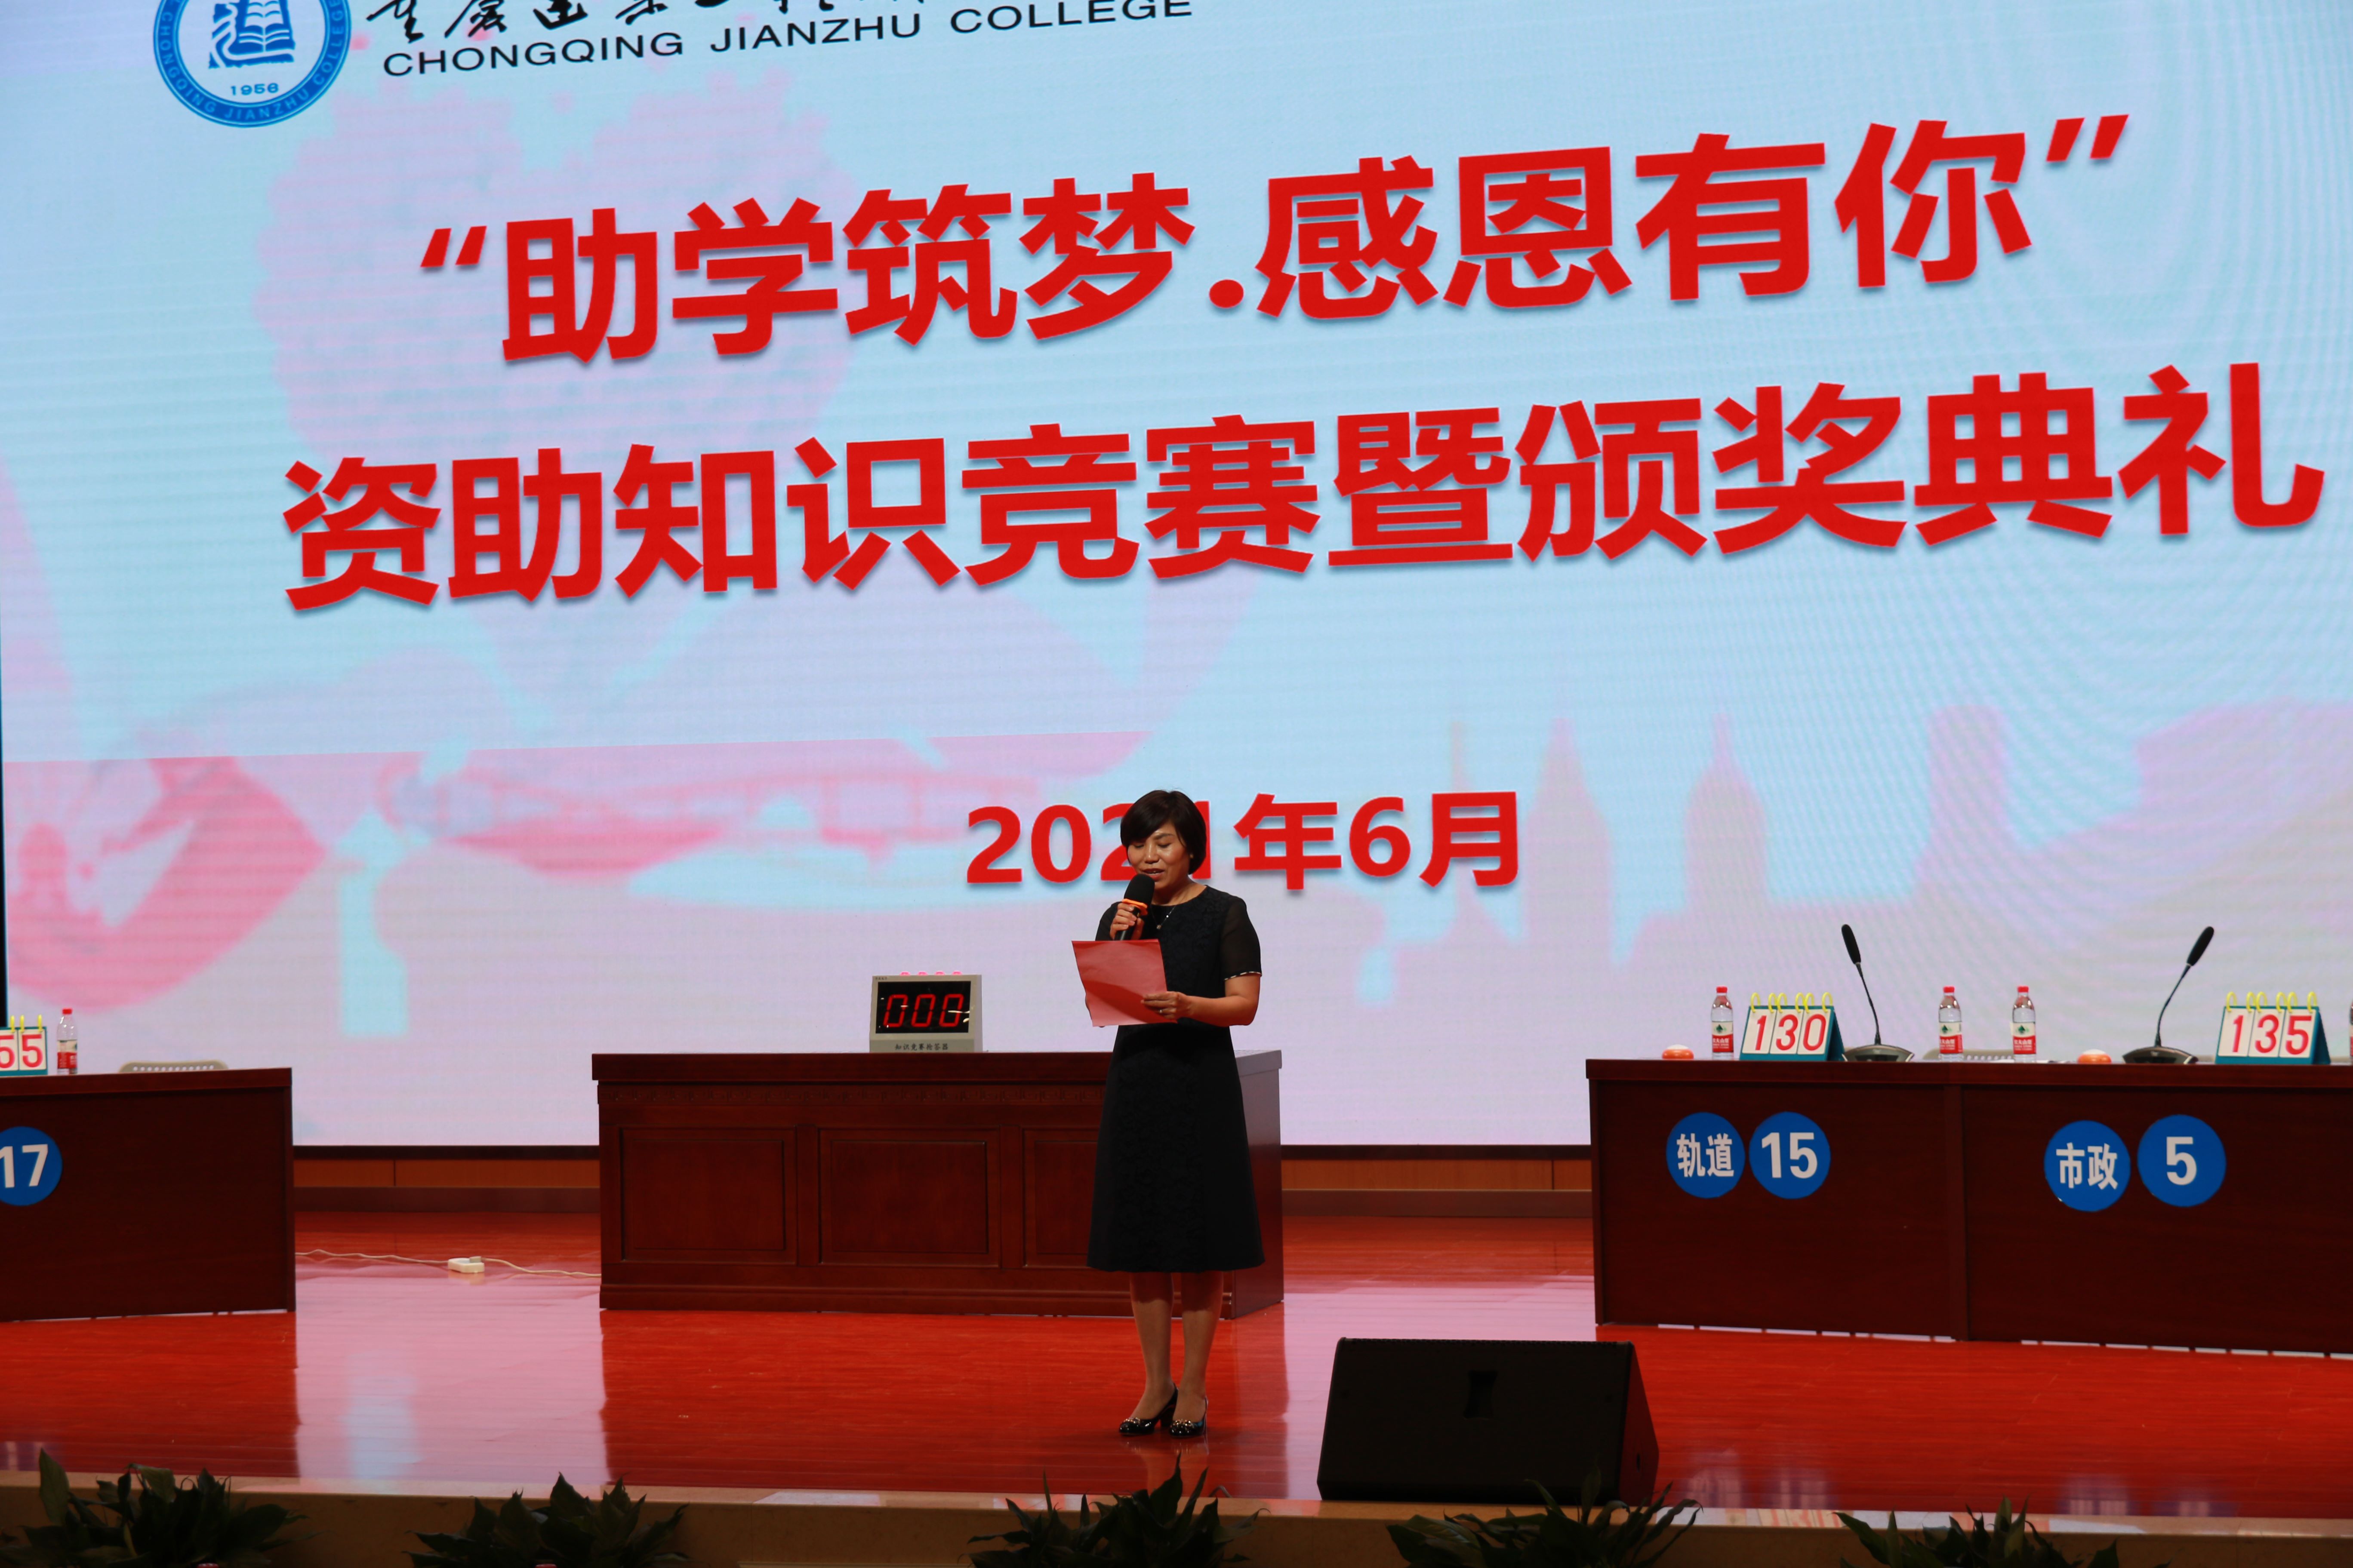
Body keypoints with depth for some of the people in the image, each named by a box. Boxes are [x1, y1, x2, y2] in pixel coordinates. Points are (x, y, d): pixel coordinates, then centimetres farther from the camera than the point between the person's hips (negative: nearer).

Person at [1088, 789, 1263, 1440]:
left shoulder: (1224, 914, -2)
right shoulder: (1120, 916, 10)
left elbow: (1245, 1005, -8)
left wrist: (1188, 1006, -25)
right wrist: (1121, 945, -8)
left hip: (1201, 1083, -4)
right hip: (1134, 1081, 4)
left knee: (1197, 1240, -2)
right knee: (1138, 1238, 5)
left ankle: (1194, 1388, 5)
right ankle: (1156, 1385, 14)